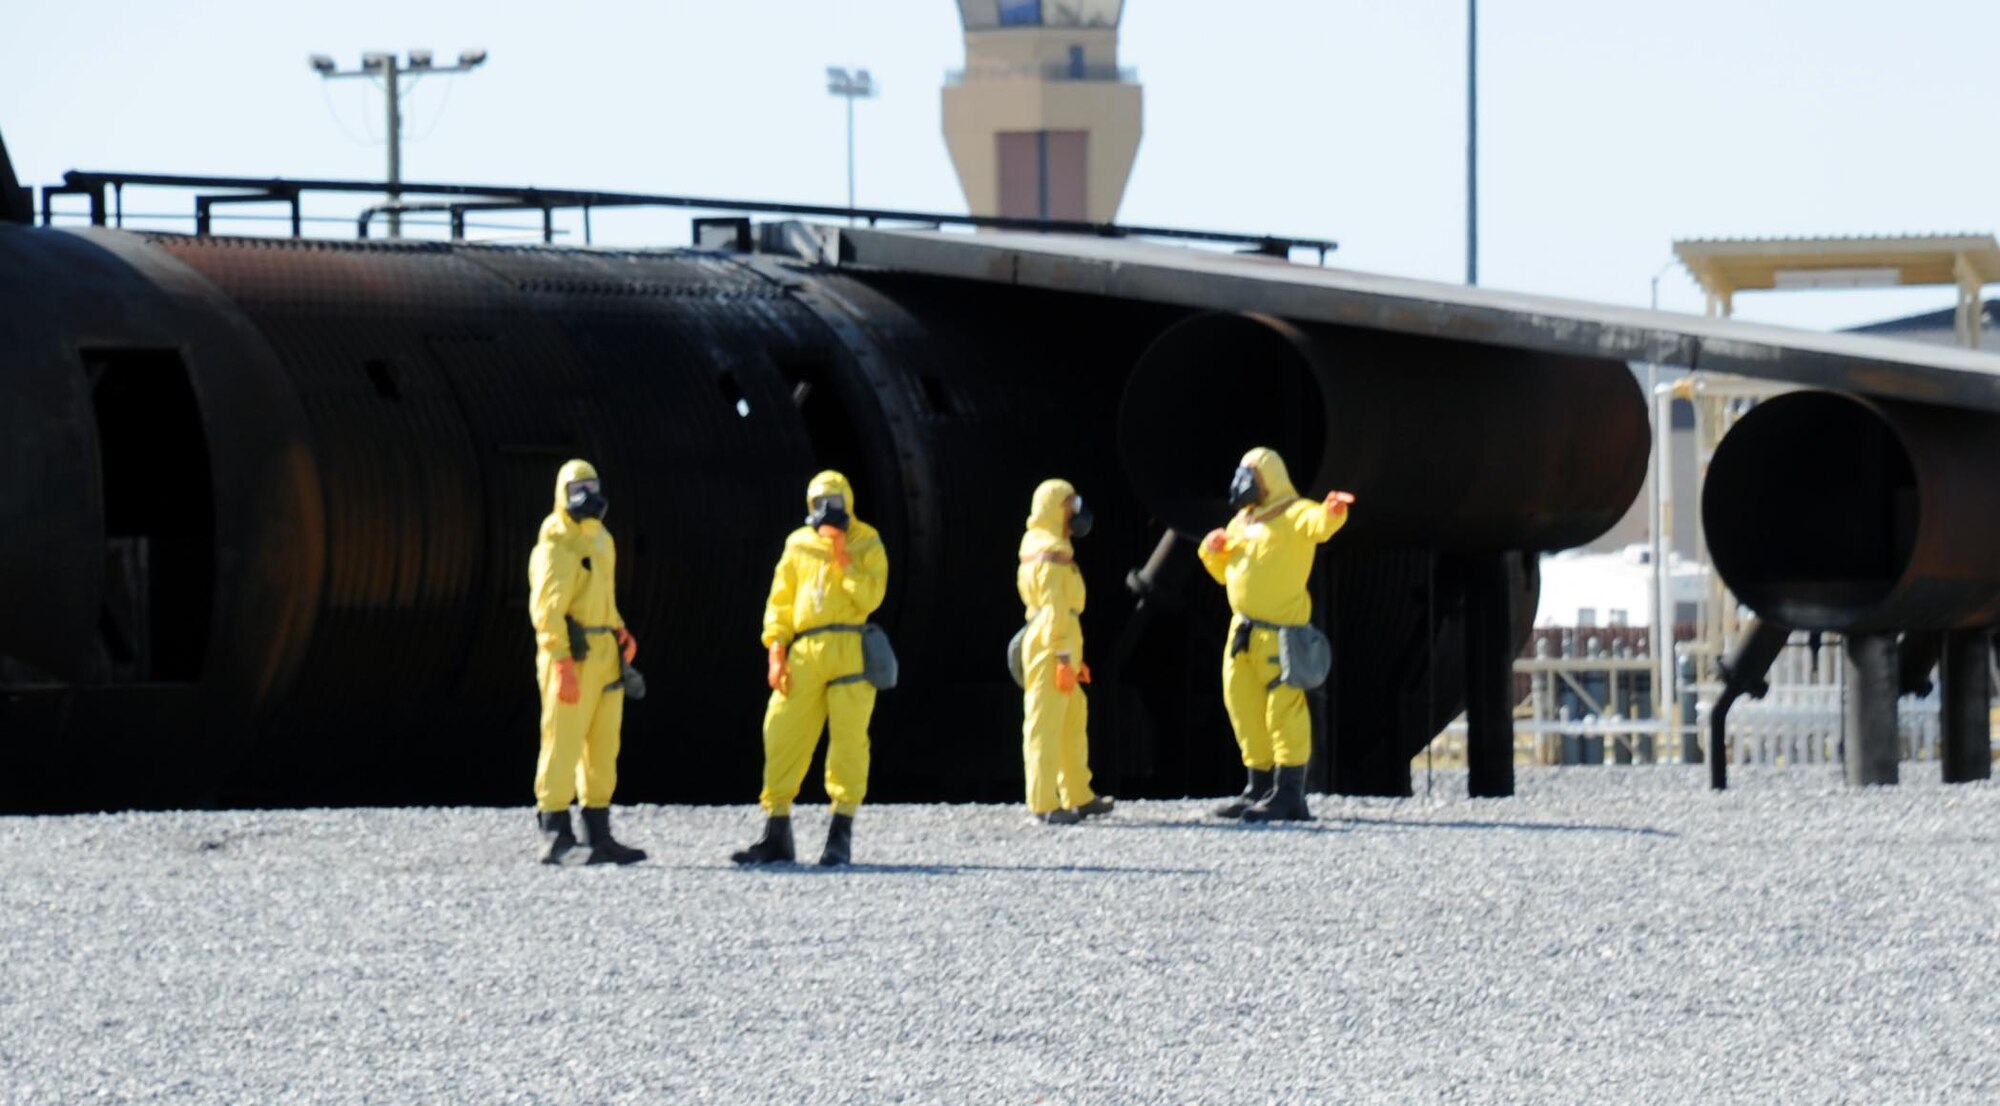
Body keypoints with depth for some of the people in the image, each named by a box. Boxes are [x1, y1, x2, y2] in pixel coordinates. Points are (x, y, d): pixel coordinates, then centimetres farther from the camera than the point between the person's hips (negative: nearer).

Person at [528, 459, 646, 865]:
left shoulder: (600, 539, 19)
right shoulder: (556, 544, -9)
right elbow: (547, 607, -17)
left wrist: (620, 632, 11)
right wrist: (561, 662, -24)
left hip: (605, 657, 9)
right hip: (572, 655, -9)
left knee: (603, 747, 11)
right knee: (563, 744, -9)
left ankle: (598, 835, 17)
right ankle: (555, 836, -8)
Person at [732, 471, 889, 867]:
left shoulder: (867, 545, 7)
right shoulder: (799, 545, 15)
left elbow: (870, 597, -7)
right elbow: (780, 600, 14)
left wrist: (843, 560, -11)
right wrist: (775, 649, 3)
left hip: (850, 652, -3)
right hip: (805, 654, 3)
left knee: (848, 739, -4)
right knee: (783, 736, -2)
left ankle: (841, 835, 1)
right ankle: (776, 836, 2)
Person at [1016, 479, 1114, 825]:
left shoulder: (1043, 549, 18)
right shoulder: (1052, 556, -14)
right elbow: (1054, 610, -20)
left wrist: (1074, 657, 23)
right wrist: (1064, 657, -22)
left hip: (1050, 646, 11)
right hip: (1051, 648, -11)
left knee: (1073, 719, 17)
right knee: (1046, 724, -8)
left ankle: (1078, 797, 24)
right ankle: (1044, 805, -7)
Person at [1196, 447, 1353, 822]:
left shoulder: (1293, 515, -6)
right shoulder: (1242, 521, 20)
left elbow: (1318, 524, -29)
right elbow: (1224, 572, 27)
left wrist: (1332, 513, -52)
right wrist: (1213, 551, 6)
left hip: (1281, 630, -9)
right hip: (1244, 628, 9)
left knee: (1284, 706, -9)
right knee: (1242, 705, 12)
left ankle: (1289, 794, -8)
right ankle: (1260, 787, 22)